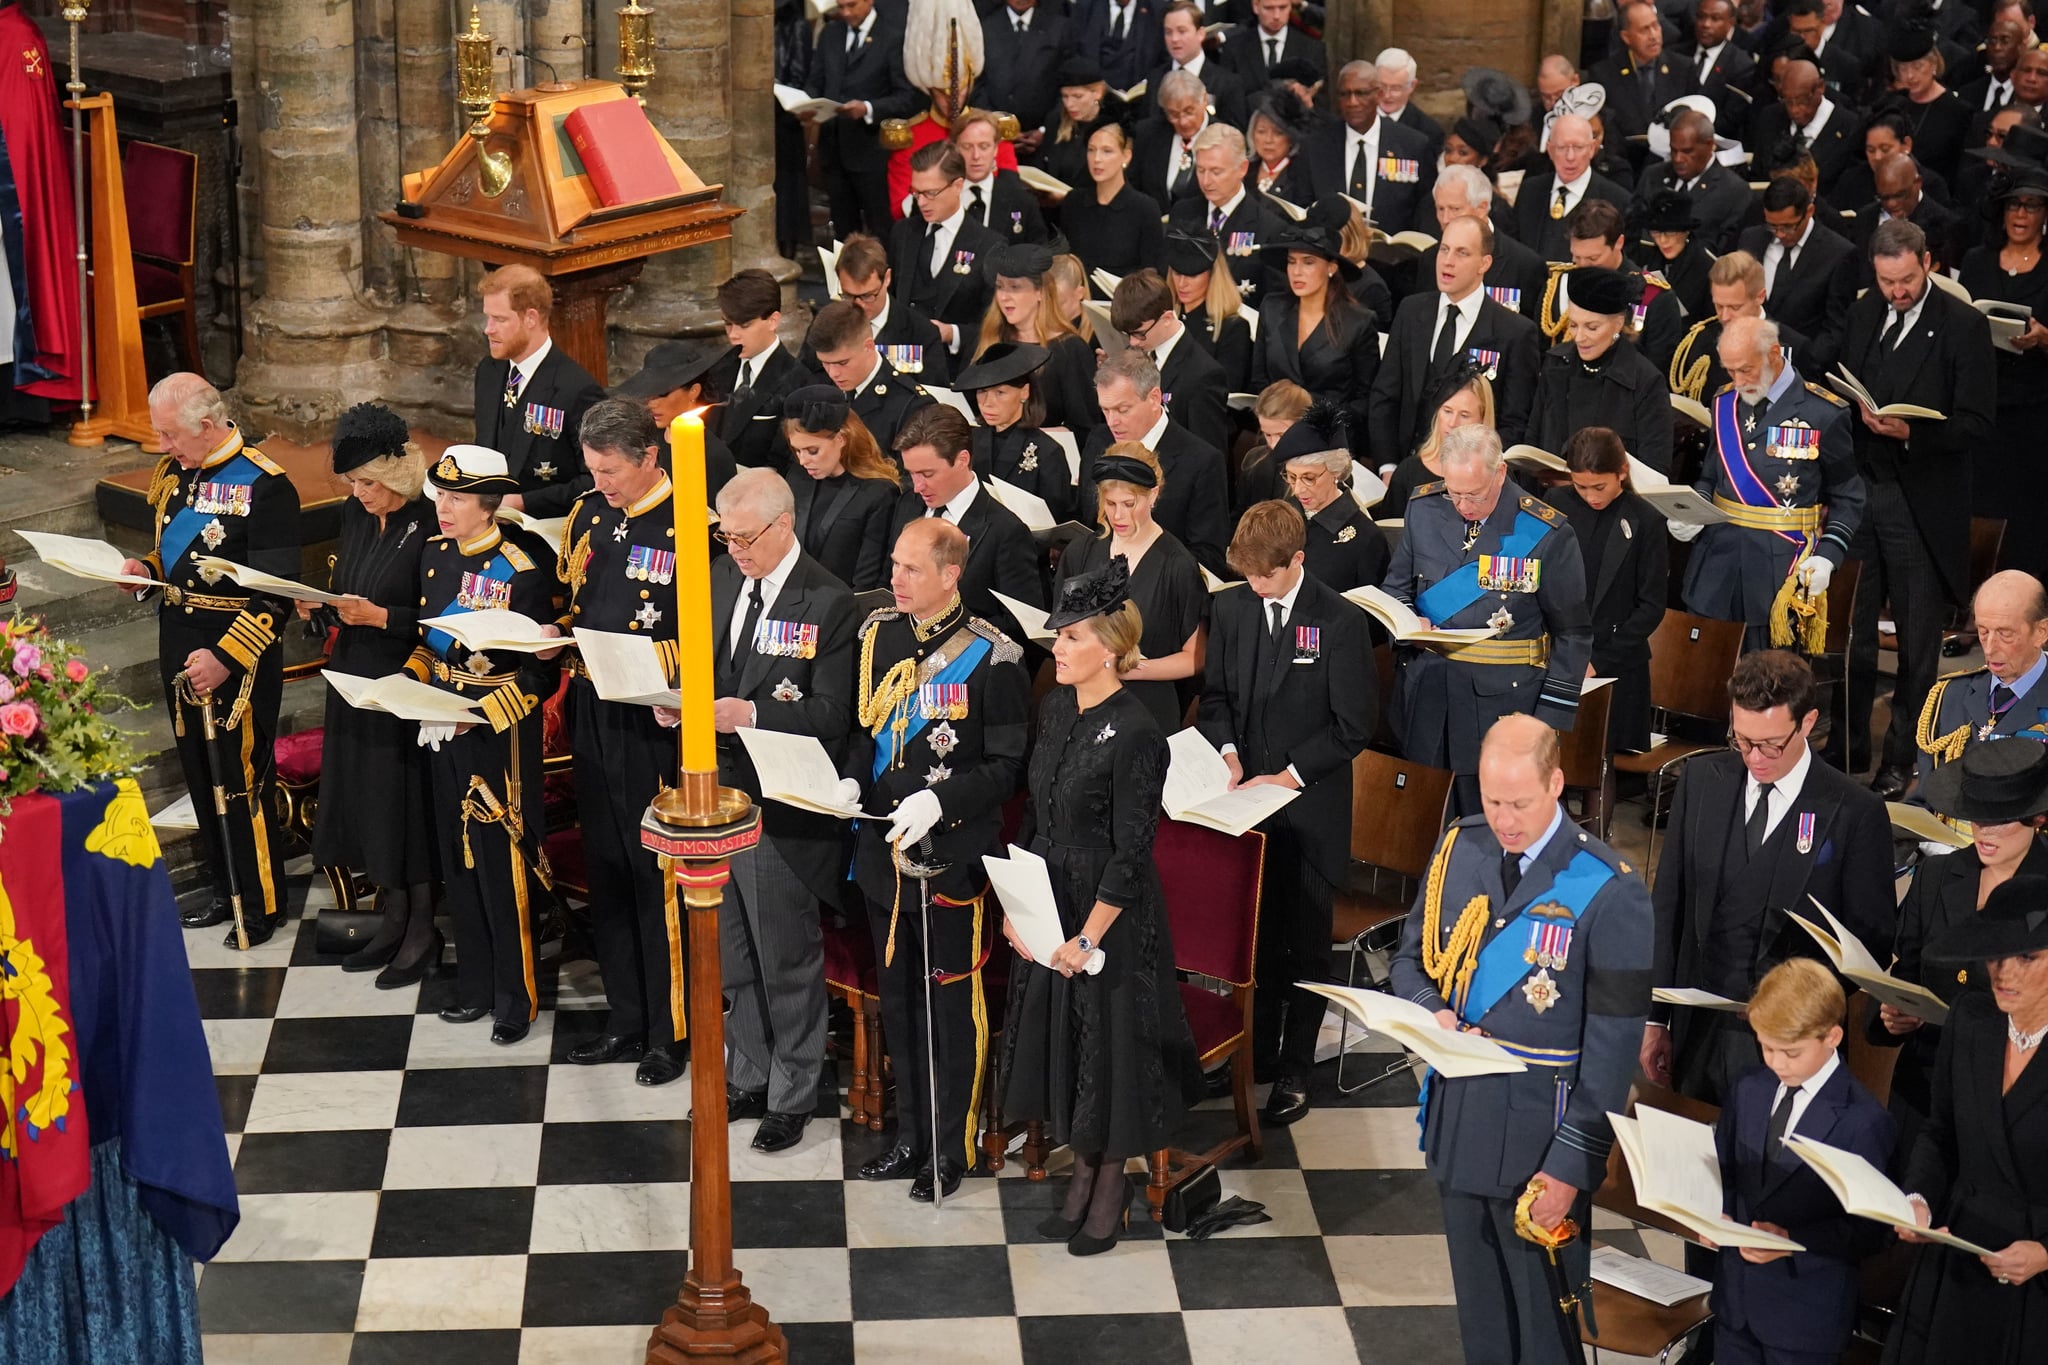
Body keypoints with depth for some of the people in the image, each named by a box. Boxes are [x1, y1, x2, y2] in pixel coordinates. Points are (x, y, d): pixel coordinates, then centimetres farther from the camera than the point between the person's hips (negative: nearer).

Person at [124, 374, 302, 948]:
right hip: (179, 641, 8)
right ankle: (226, 889, 30)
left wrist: (225, 659, -24)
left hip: (240, 650, -8)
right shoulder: (172, 471, 6)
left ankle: (261, 904, 14)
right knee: (199, 772, 16)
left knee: (243, 778, 0)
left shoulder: (264, 485, -17)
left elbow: (277, 594, -18)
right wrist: (149, 568, 0)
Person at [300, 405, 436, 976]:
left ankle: (425, 928, 12)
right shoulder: (355, 515, 7)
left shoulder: (429, 526, -16)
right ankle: (392, 923, 24)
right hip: (355, 679, 8)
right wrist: (318, 607, -4)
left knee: (406, 801, -1)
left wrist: (380, 617, -22)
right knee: (365, 800, 12)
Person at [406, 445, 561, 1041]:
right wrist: (410, 678, -1)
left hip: (500, 732, -7)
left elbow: (541, 671, -15)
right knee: (458, 860, 14)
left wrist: (479, 713, -23)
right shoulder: (434, 555, 5)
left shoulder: (521, 568, -15)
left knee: (504, 864, -1)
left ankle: (517, 997, 12)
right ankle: (476, 985, 26)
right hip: (442, 727, 7)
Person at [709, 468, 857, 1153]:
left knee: (787, 959, 6)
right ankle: (749, 1078, 36)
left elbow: (831, 715, -19)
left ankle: (792, 1096, 22)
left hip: (781, 810, -7)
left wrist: (748, 714, -28)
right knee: (735, 956, 20)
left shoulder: (827, 601, -16)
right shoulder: (721, 577, 6)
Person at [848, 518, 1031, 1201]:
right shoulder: (878, 633, 5)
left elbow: (1007, 766, -11)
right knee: (896, 999, 16)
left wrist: (940, 800, -23)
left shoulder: (989, 657, -13)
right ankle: (910, 1136, 31)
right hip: (883, 847, 6)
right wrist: (847, 780, -2)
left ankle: (951, 1148, 18)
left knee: (950, 1003, 5)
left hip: (952, 856, -6)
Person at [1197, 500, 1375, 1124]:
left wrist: (1290, 774, -15)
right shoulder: (1230, 608, 2)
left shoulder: (1340, 621, -13)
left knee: (1306, 943, 5)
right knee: (1255, 933, 14)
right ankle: (1259, 1049, 30)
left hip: (1311, 808, -4)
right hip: (1247, 800, 4)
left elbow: (1355, 723, -11)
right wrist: (1227, 750, -7)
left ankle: (1295, 1069, 14)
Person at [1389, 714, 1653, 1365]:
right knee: (1478, 1307, 19)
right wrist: (1431, 1013, -10)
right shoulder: (1458, 850, 0)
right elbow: (1412, 957, 14)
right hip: (1456, 1117, 5)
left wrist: (1573, 1165, -16)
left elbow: (1613, 1043, -14)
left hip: (1539, 1135, -5)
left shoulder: (1608, 891, -16)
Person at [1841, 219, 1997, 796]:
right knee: (1851, 632, 8)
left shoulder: (1964, 326, -7)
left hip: (1922, 504, -4)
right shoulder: (1861, 315, 9)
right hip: (1860, 490, 4)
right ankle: (1849, 746, 21)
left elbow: (1975, 425, -11)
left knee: (1917, 641, 6)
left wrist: (1910, 433, -24)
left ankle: (1900, 758, 18)